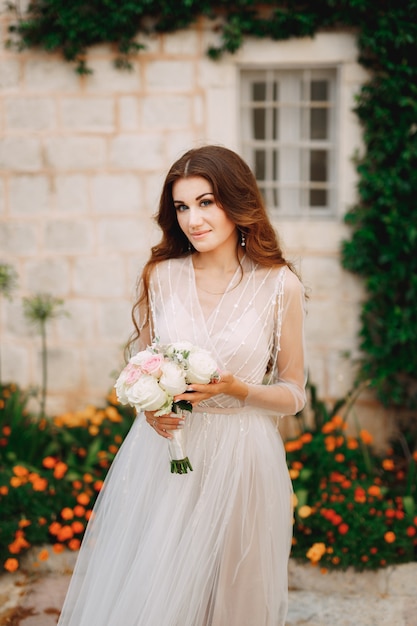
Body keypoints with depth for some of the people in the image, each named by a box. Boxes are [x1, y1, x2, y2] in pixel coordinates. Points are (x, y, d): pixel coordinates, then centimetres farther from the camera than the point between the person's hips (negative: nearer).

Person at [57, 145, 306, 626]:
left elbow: (293, 394, 1)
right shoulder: (160, 276, 0)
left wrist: (235, 389, -16)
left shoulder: (280, 286, -5)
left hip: (241, 457, -1)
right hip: (163, 453, 2)